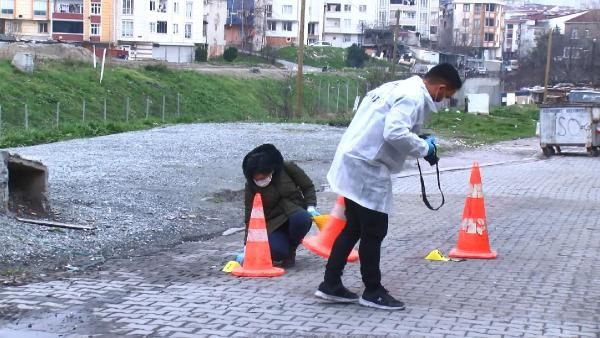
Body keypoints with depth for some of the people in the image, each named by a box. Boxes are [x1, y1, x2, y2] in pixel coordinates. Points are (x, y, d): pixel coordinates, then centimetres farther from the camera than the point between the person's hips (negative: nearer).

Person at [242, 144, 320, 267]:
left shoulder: (287, 168, -10)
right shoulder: (251, 187, -8)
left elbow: (308, 187, 3)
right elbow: (250, 217, -5)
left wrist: (311, 206, -12)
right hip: (273, 224, -1)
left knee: (302, 219, -37)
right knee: (276, 251, -33)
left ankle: (290, 251, -6)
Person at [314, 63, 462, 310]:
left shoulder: (400, 87, 16)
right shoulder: (413, 97, -14)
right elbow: (395, 133, -27)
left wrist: (418, 145, 12)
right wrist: (424, 148, -12)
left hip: (355, 161, 10)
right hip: (366, 167, -10)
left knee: (354, 228, 17)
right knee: (374, 231, 2)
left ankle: (331, 285, 21)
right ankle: (373, 292, 14)